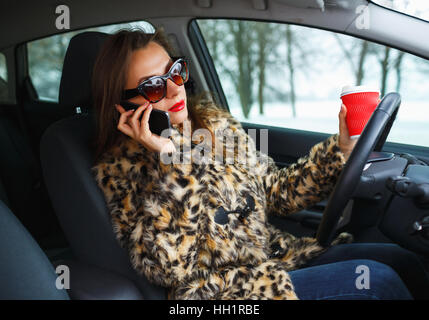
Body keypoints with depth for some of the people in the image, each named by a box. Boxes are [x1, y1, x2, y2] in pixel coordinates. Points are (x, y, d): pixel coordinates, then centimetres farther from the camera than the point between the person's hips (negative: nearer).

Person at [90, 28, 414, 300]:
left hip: (277, 256, 6)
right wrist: (168, 162, -27)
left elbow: (278, 191, 12)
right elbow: (169, 267, -22)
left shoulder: (216, 121, 5)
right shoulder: (121, 168, -11)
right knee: (377, 279, -15)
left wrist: (340, 149, 0)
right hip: (221, 290, -6)